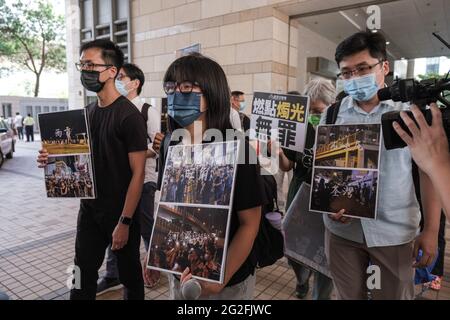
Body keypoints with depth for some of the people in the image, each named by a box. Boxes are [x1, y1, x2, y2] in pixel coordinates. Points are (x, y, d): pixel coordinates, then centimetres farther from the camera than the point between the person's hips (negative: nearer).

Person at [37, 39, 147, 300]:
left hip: (121, 212, -6)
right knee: (83, 273, 15)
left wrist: (124, 222, -18)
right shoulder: (89, 111, 6)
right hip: (89, 208, 7)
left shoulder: (129, 115, -17)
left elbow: (138, 173, -18)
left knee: (129, 273, 12)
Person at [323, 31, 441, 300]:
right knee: (349, 296, 17)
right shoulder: (332, 114, 1)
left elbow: (429, 169, -1)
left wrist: (431, 230, -4)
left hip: (395, 232, -1)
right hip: (341, 229, 2)